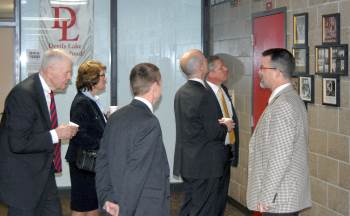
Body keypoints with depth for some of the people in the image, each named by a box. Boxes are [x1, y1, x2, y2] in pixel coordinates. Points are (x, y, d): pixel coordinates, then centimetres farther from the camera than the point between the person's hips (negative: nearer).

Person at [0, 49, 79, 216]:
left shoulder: (45, 90, 5)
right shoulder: (23, 93, -22)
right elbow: (18, 143, -27)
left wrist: (60, 132, 3)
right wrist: (55, 135, -21)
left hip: (43, 174, 9)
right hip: (22, 179, -9)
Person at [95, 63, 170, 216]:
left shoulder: (115, 117, 5)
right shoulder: (149, 122, -18)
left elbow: (102, 161, 7)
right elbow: (136, 172, -21)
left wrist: (105, 198, 6)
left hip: (116, 204, 7)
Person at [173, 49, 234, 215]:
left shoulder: (181, 93, 7)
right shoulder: (204, 96, -20)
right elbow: (213, 133, -19)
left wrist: (218, 122, 5)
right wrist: (225, 126, 1)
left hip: (186, 163, 9)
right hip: (205, 164, -8)